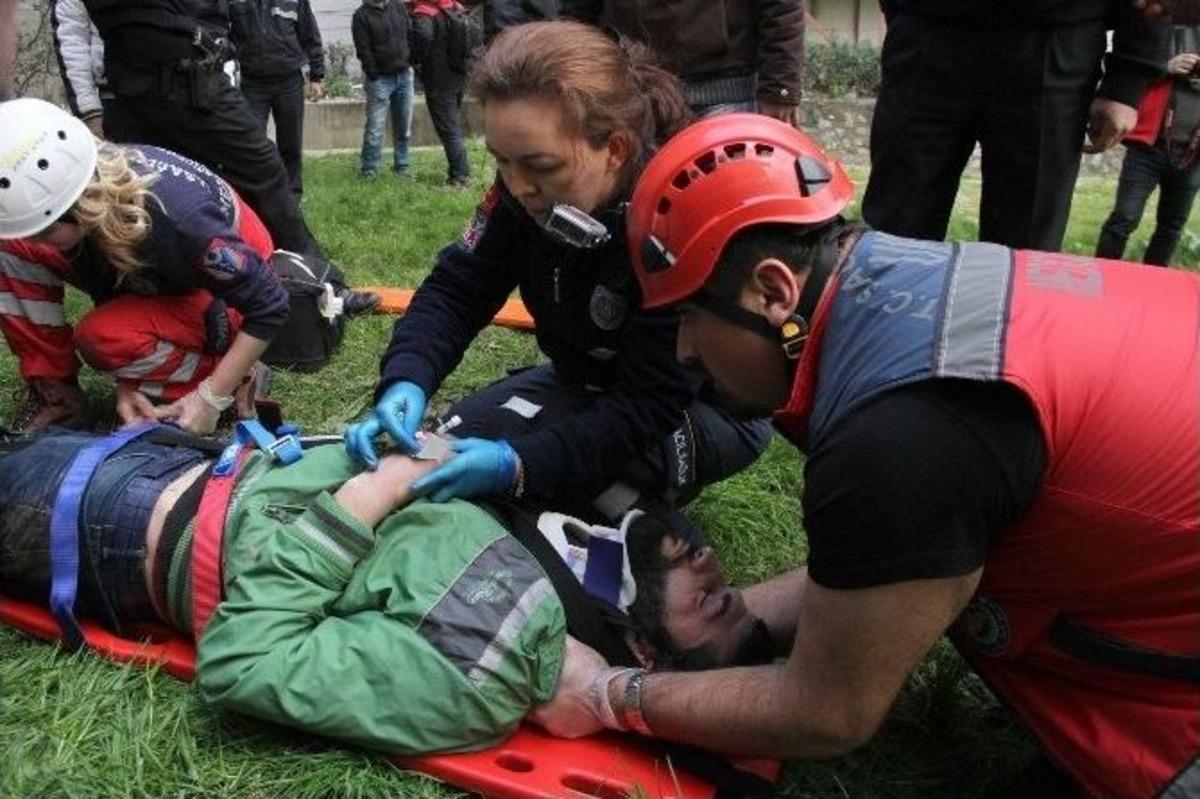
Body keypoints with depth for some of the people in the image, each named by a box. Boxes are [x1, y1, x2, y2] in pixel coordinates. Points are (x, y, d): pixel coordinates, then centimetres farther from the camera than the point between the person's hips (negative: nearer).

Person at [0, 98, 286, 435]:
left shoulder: (178, 219, -39)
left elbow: (269, 306, -29)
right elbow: (108, 284, -5)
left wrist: (211, 399, -26)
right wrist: (126, 385, -12)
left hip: (225, 295, -6)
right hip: (163, 279, 6)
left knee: (99, 335, -30)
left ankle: (236, 379, -10)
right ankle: (56, 391, 0)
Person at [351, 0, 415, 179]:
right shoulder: (362, 15, -4)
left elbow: (410, 35, 14)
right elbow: (363, 50, -9)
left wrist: (410, 64, 5)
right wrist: (374, 77, -13)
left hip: (404, 76, 5)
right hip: (380, 79, -5)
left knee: (404, 127, 8)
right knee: (375, 129, -6)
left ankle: (402, 167, 17)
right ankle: (368, 171, 2)